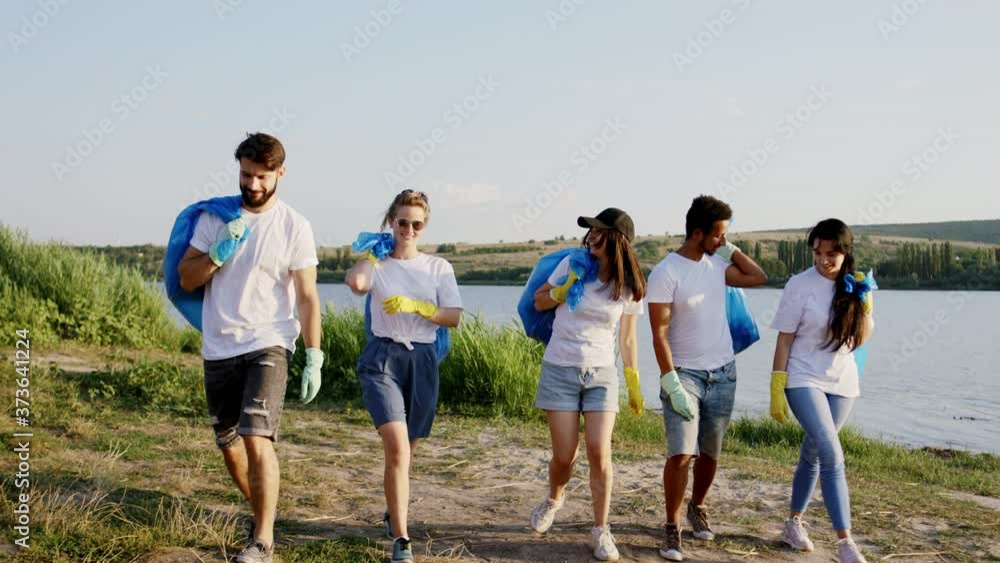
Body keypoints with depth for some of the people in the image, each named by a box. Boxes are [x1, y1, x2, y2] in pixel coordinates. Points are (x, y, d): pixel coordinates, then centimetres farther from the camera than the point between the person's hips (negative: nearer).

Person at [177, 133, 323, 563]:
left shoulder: (294, 226, -4)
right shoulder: (214, 217, 5)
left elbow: (307, 297, -3)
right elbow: (185, 280, 4)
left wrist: (314, 358, -8)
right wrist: (219, 252, -13)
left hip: (268, 345, -4)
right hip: (218, 349, 5)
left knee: (257, 437, -19)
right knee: (228, 443, 13)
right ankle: (261, 512, 35)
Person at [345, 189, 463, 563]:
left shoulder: (438, 267, 7)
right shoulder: (377, 264, 1)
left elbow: (454, 317, -2)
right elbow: (355, 282, -23)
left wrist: (415, 306, -14)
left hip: (422, 360, 3)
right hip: (382, 357, -3)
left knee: (405, 450, 15)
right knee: (397, 448, -17)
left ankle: (394, 513, 41)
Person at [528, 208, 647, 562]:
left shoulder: (629, 287, -1)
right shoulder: (573, 263, -4)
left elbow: (627, 339, 7)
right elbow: (539, 303, 6)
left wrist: (635, 385, 6)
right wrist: (566, 287, -12)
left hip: (602, 373, 1)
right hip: (560, 370, 0)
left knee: (599, 452, -10)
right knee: (565, 455, 1)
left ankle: (601, 530, 6)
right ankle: (554, 498, 35)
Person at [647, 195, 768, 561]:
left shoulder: (716, 264, 5)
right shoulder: (665, 273, -14)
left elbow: (758, 277, 15)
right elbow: (659, 335, -15)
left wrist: (730, 249, 5)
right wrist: (672, 385, -19)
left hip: (723, 373, 6)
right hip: (684, 373, -5)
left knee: (710, 453, 13)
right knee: (681, 454, -14)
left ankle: (697, 508, 37)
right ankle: (672, 528, 2)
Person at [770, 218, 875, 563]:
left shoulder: (854, 285, 4)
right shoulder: (800, 285, -10)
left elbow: (861, 339, 7)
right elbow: (784, 339, -8)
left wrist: (865, 303, -8)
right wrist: (776, 390, -10)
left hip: (842, 383, 5)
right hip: (804, 380, -5)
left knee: (813, 454, 13)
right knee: (832, 455, -16)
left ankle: (794, 522, 29)